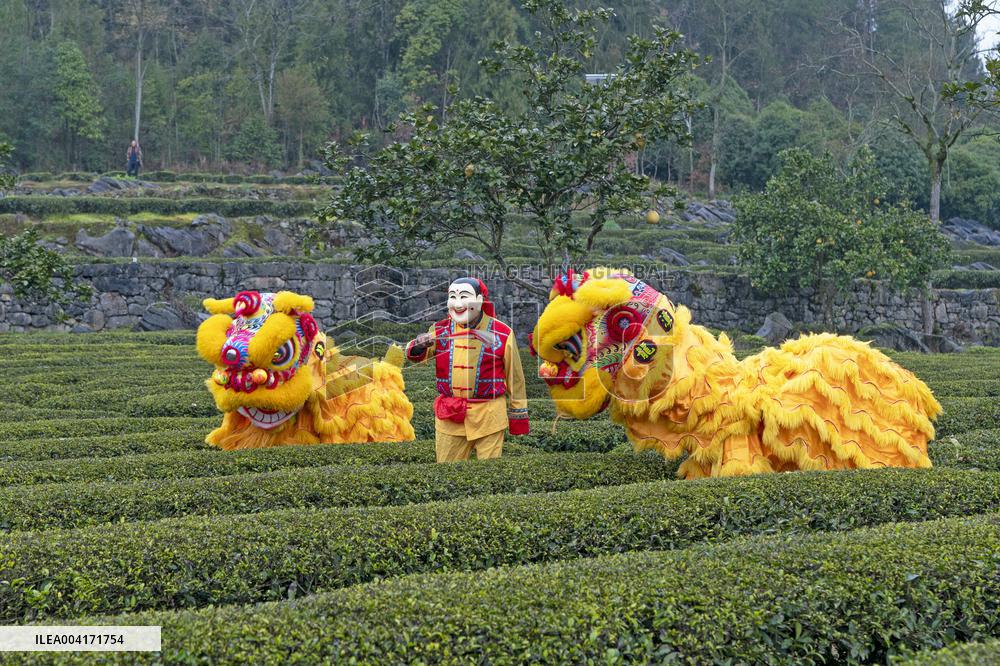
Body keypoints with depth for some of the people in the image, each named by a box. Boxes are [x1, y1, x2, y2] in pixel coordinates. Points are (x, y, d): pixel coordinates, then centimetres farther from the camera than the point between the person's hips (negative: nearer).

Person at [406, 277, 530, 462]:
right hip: (449, 417, 2)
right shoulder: (440, 330, 5)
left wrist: (519, 415, 8)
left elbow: (514, 378, 4)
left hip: (489, 417, -2)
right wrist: (419, 346, -29)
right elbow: (413, 355, -6)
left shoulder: (502, 333, -3)